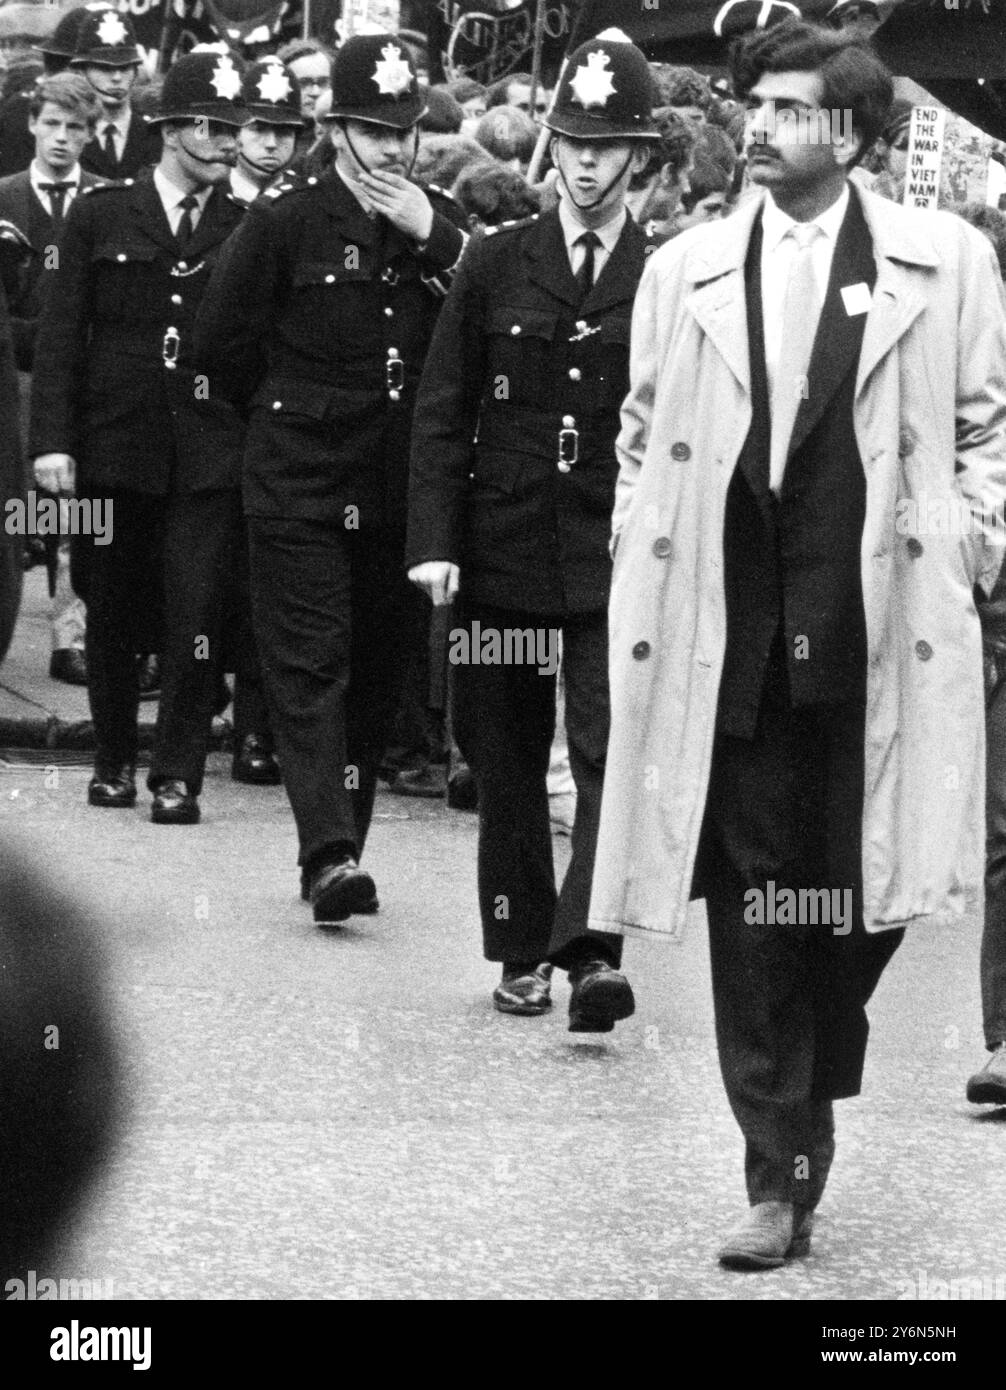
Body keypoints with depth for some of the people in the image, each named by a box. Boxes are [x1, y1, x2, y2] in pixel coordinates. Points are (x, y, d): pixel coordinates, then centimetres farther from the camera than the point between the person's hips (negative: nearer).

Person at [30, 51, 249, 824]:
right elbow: (62, 336, 4)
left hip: (209, 455, -1)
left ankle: (178, 775, 0)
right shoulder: (101, 218, 6)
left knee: (196, 617, -8)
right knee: (114, 617, 9)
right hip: (115, 448, 1)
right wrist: (53, 439, -4)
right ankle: (115, 761, 25)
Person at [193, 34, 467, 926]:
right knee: (309, 666, -11)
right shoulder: (285, 222, -4)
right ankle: (331, 852, -20)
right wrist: (289, 406, 10)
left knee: (377, 669, 7)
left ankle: (340, 846, 16)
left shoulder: (439, 226, 7)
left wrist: (434, 242, -12)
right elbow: (223, 347, 2)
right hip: (301, 487, -4)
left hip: (400, 489, 4)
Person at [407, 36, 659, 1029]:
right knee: (507, 760, 9)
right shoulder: (495, 264, 5)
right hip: (502, 546, 2)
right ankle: (522, 954, 19)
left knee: (612, 753, -14)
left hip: (618, 559, -2)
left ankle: (591, 952, -19)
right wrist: (433, 541, -4)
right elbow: (442, 413, 4)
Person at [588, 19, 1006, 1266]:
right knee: (751, 896, 0)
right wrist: (640, 551, 7)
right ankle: (781, 1175, 4)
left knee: (869, 883, 0)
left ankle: (809, 1098, 26)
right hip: (727, 630, 2)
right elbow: (641, 436, 18)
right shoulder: (686, 271, 11)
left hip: (878, 626, -2)